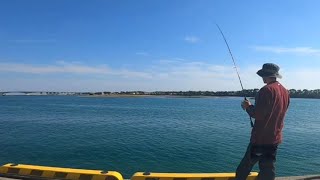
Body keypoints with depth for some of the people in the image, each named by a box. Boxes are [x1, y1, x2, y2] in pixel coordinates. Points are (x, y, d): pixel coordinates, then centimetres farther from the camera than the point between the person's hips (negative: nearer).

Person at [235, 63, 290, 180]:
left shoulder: (267, 90, -17)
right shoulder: (285, 91, 9)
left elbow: (258, 114, -22)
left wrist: (248, 106, -3)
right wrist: (253, 106, 15)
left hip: (261, 137, -8)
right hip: (275, 138, 8)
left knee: (244, 167, 4)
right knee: (268, 169, 14)